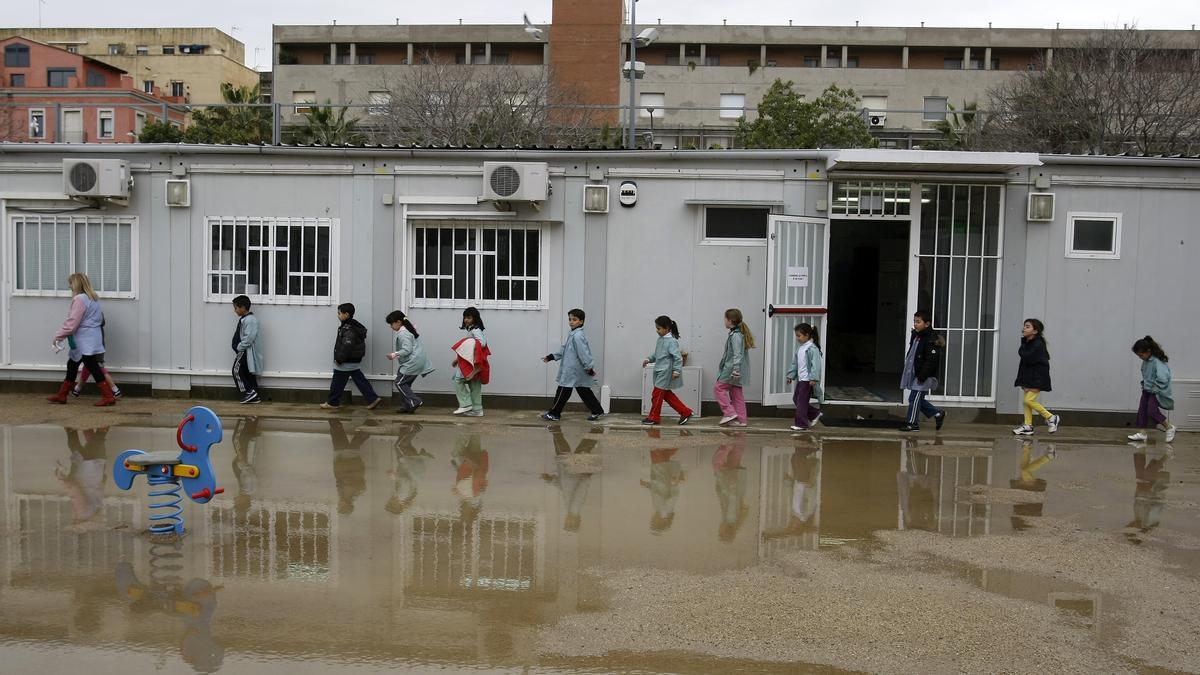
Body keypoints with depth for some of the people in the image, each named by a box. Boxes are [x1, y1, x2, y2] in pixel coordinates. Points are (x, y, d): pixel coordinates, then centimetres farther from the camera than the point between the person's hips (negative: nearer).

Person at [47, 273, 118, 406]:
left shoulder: (79, 299, -14)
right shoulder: (94, 298, 14)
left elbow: (71, 323, -18)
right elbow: (100, 317, 20)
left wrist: (57, 337, -8)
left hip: (85, 343, -10)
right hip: (90, 340, 10)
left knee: (93, 368, -8)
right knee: (72, 365, 17)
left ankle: (109, 397, -9)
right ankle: (61, 395, 25)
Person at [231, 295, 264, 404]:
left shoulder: (250, 319, -18)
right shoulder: (243, 319, 16)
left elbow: (249, 338, -25)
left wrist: (239, 347, -18)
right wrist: (237, 347, 9)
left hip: (247, 351, -10)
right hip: (243, 351, 10)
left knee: (237, 370, -10)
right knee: (248, 373, 10)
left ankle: (250, 392, -8)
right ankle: (255, 396, 12)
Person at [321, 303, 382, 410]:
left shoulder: (348, 329, -22)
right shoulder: (354, 326, 10)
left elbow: (346, 347, -27)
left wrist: (339, 359, -19)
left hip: (346, 363, -10)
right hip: (355, 361, 10)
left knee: (337, 383, 5)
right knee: (360, 381, 9)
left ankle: (333, 402, 18)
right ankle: (373, 398, 5)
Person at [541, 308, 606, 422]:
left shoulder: (578, 336, -20)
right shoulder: (573, 334, 13)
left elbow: (583, 353, -22)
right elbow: (564, 348, 21)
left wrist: (589, 367, -22)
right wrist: (552, 357, 18)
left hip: (572, 371, -10)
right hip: (576, 370, 10)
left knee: (563, 391, 1)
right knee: (584, 391, 13)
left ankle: (554, 414, 11)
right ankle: (597, 411, 16)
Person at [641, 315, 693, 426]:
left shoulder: (671, 341, -17)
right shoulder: (661, 339, 10)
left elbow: (677, 357, -19)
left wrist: (676, 370, -22)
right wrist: (649, 359, 10)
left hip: (666, 372, -9)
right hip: (660, 371, 9)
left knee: (657, 394, -1)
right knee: (667, 394, 13)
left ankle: (654, 417, 13)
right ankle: (685, 412, 19)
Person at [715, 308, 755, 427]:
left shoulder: (735, 335, -16)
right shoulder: (739, 333, 15)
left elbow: (737, 354, -24)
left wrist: (735, 369, -30)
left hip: (732, 370, -10)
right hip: (737, 371, 10)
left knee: (719, 388, -2)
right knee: (736, 393, 11)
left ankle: (730, 413, -6)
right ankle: (741, 419, 11)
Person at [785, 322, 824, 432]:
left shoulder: (812, 348, -16)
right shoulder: (800, 348, 12)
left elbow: (816, 364, -22)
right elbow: (794, 363, 18)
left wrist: (813, 378, -27)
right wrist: (791, 375, 17)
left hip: (807, 380, -9)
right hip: (800, 379, 9)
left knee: (801, 400, -6)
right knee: (796, 398, 13)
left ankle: (801, 424, 3)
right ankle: (814, 414, 25)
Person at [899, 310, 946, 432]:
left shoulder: (932, 340, -18)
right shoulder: (916, 336, 10)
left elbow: (931, 361, -22)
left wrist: (922, 377, -23)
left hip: (924, 377, -9)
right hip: (914, 375, 9)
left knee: (914, 398, -6)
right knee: (918, 399, 14)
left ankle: (912, 423, 6)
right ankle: (938, 414, 29)